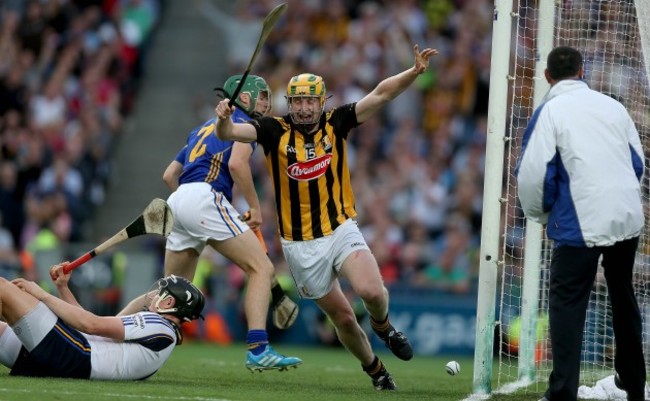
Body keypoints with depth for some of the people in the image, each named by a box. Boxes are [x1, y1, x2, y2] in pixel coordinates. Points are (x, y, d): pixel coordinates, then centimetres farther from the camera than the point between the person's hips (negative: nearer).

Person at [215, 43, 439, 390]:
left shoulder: (336, 123, -3)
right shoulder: (274, 131, -7)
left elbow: (381, 94, -9)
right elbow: (230, 133, -19)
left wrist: (415, 71, -23)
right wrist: (224, 120, -42)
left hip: (341, 231, 0)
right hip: (300, 245, 0)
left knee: (371, 291, -24)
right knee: (343, 318, 6)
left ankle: (382, 325, 11)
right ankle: (374, 370, 32)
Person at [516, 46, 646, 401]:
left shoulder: (551, 110, -6)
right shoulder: (613, 106, 10)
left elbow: (533, 172, -10)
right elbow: (638, 162, 18)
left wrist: (539, 213, 8)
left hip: (582, 222, -5)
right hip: (629, 216, 5)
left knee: (567, 302, 0)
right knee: (623, 298, 20)